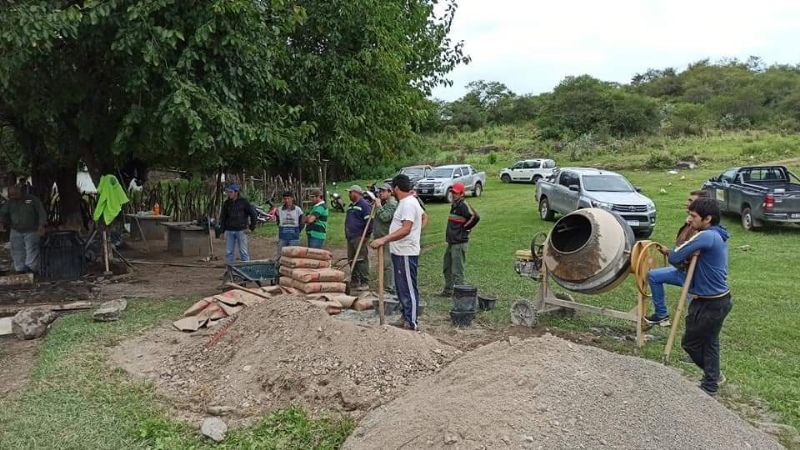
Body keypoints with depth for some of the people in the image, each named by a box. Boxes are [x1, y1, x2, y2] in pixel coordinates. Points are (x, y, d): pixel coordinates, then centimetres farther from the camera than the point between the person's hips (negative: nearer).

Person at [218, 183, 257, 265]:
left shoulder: (244, 202, -4)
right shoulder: (226, 203, 6)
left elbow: (253, 214, -1)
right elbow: (223, 217, 13)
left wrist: (251, 228, -4)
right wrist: (222, 231, 8)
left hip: (241, 231, -3)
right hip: (229, 231, 4)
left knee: (243, 252, 1)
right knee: (228, 252, 7)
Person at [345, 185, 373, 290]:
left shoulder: (364, 205, -10)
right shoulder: (351, 206, 19)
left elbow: (368, 221, -15)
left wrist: (367, 234, -16)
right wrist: (347, 234, 21)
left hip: (359, 238, -9)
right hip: (350, 238, 10)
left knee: (362, 260, -9)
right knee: (352, 260, 13)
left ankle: (365, 282, -5)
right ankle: (354, 281, 22)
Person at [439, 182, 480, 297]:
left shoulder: (463, 205, -16)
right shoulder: (454, 205, 13)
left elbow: (475, 217, -29)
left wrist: (466, 228, -17)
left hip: (459, 243, -10)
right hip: (451, 242, 10)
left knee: (457, 270, -5)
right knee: (447, 267, 19)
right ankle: (448, 290, 30)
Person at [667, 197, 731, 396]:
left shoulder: (706, 236, -24)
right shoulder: (719, 236, 8)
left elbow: (674, 257, -26)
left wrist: (669, 252, -2)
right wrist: (691, 255, -10)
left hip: (709, 303, -9)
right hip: (720, 299, 9)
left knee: (690, 343, 7)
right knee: (709, 342, 20)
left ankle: (712, 379, 22)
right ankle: (711, 384, 32)